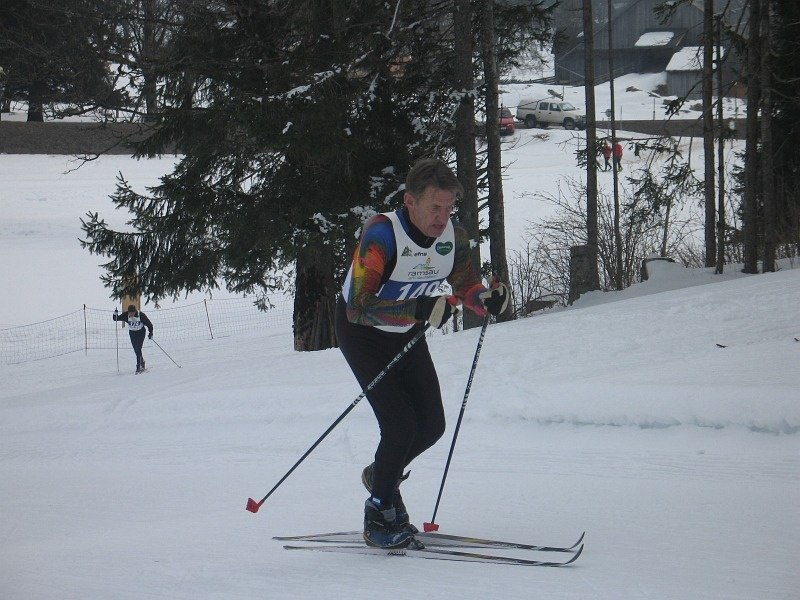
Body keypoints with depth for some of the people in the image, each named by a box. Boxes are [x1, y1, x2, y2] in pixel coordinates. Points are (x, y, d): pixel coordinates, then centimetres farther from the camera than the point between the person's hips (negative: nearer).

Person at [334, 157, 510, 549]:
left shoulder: (453, 237, -15)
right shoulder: (381, 234, -33)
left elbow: (466, 286, 0)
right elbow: (359, 305, -38)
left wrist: (487, 299, -23)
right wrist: (419, 309, -48)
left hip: (407, 333, 6)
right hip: (362, 331, -6)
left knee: (432, 426, 4)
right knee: (400, 424, -16)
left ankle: (381, 474, 34)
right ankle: (380, 515, 2)